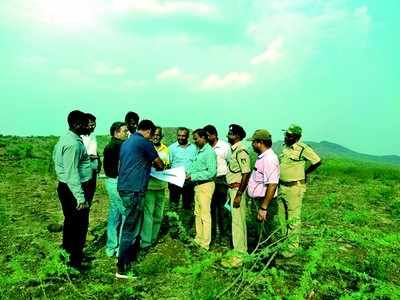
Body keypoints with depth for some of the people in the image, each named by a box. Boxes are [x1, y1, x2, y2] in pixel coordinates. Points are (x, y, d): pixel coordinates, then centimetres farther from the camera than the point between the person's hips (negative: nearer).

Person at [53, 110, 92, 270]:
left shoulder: (67, 138, 9)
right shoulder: (73, 143, -23)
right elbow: (71, 173, -27)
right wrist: (80, 197, -28)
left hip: (66, 187, 10)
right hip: (74, 189, -10)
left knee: (71, 220, 23)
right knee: (80, 223, 2)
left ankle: (68, 247, 41)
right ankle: (75, 259, 13)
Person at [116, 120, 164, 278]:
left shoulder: (127, 142, 16)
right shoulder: (144, 142, -10)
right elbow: (159, 164, -1)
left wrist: (148, 165, 20)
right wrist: (159, 166, 21)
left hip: (124, 187, 9)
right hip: (134, 189, -9)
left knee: (135, 224, 19)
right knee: (130, 228, -3)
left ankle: (132, 258, 31)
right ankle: (122, 269, 3)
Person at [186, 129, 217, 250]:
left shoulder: (209, 152, -15)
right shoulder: (199, 151, 13)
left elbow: (211, 172, -20)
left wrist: (193, 176, -19)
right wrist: (187, 173, -2)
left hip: (205, 185, -9)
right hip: (197, 185, 9)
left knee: (205, 214, -2)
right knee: (197, 213, 16)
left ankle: (205, 243, 8)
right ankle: (199, 239, 28)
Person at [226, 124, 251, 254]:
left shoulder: (241, 151, -18)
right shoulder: (234, 149, 12)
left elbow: (246, 174, -21)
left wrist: (239, 194, -22)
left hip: (238, 189, -10)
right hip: (232, 188, 10)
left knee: (238, 220, -1)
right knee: (236, 218, 16)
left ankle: (240, 250, 10)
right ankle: (239, 247, 28)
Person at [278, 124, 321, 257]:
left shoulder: (303, 148, -15)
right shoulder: (285, 147, 8)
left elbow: (317, 161, -9)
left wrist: (304, 173, -2)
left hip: (294, 187, -8)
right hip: (282, 186, 8)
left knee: (293, 218, 0)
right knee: (282, 215, 17)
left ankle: (293, 246, 10)